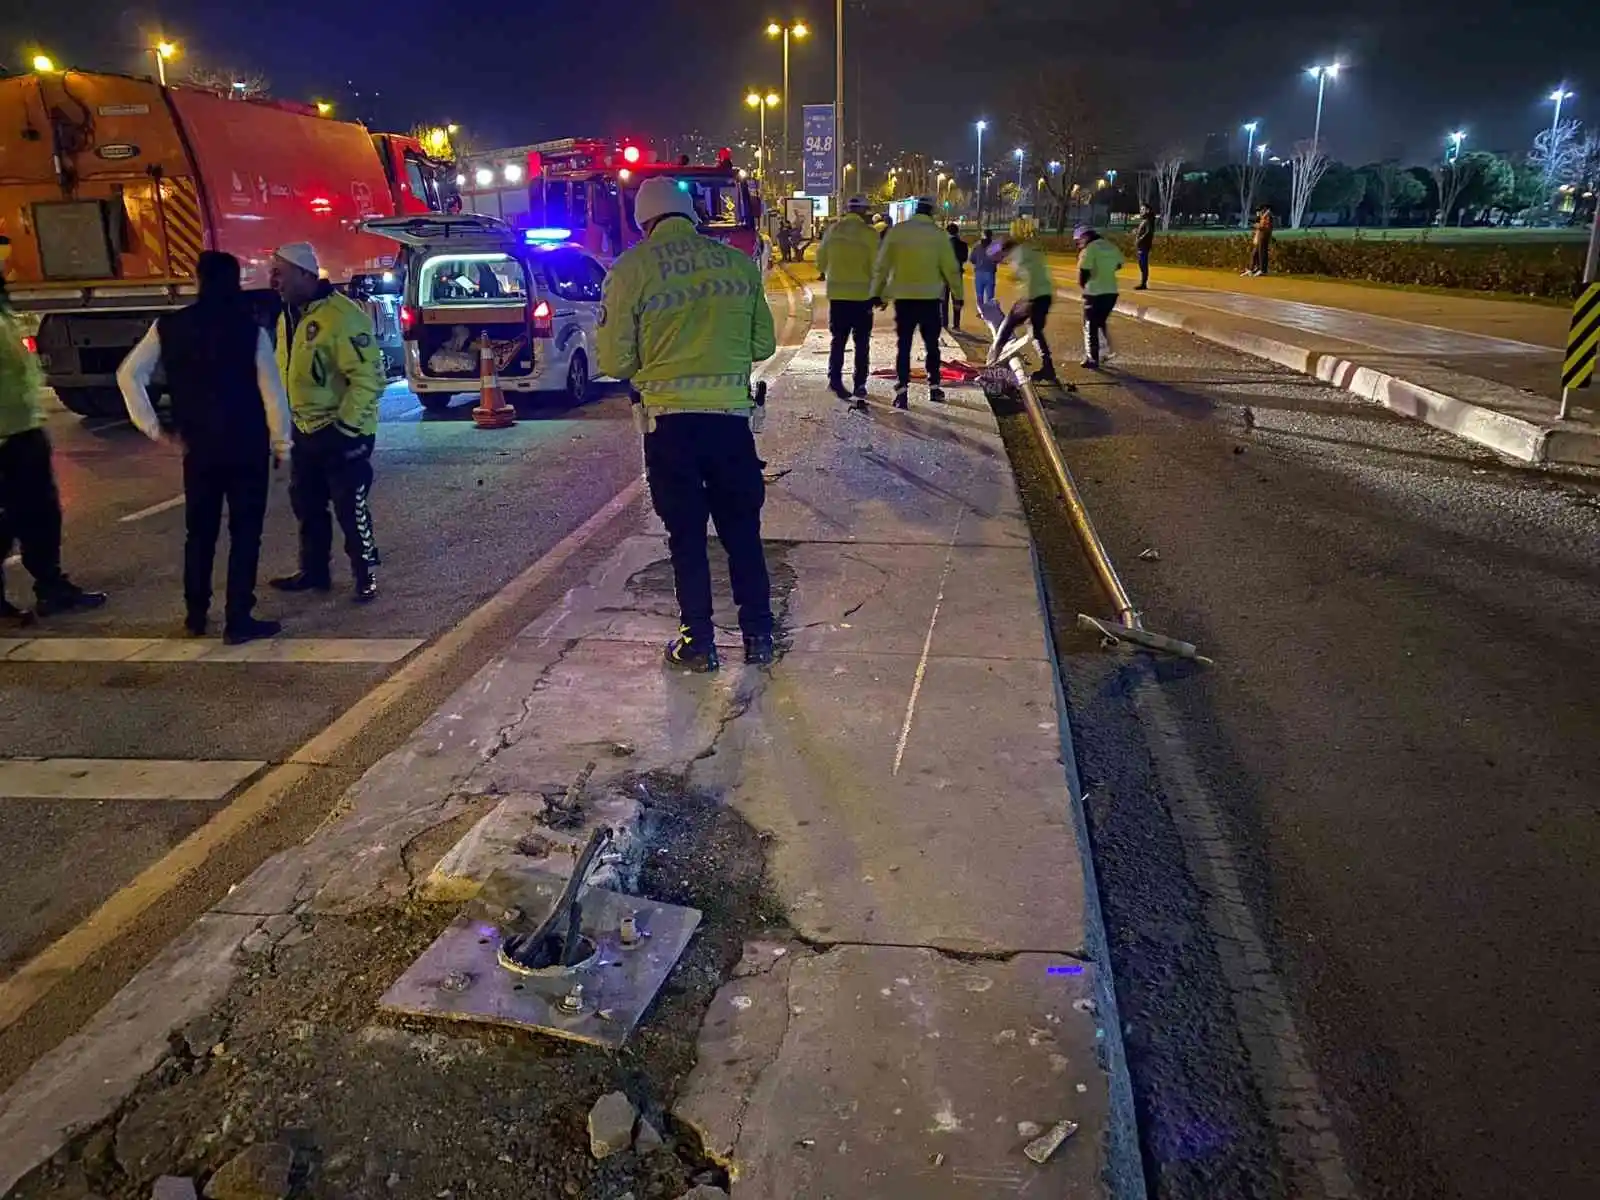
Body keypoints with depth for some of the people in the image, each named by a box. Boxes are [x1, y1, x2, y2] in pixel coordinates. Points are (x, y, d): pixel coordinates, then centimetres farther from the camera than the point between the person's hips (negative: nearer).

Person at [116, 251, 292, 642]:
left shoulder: (168, 327, 1)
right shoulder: (250, 329, -10)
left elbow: (129, 373, 0)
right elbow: (272, 391, -11)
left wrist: (151, 426, 4)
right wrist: (280, 442, -1)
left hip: (198, 448, 4)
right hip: (246, 448, -4)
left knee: (200, 532, 16)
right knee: (245, 533, 3)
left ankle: (196, 615, 23)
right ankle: (238, 621, 2)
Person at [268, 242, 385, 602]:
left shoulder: (341, 315, -20)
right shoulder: (288, 315, 9)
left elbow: (368, 376, -24)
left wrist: (345, 426, -24)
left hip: (342, 432, -9)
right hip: (304, 430, 9)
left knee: (350, 508, -1)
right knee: (306, 505, 16)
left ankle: (365, 576, 13)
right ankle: (314, 571, 30)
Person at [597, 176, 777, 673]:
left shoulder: (631, 268, -3)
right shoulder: (739, 263, 5)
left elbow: (614, 360, -4)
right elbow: (764, 343, 12)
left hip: (669, 421, -2)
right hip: (731, 416, 2)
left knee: (686, 534, 9)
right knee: (742, 530, 14)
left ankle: (698, 643, 14)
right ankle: (758, 636, 18)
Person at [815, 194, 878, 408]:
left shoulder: (832, 231, 1)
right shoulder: (869, 233, -9)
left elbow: (821, 262, 7)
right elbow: (876, 266, -9)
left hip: (837, 294, 3)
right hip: (862, 294, -3)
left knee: (837, 339, 12)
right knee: (862, 342, 5)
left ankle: (835, 378, 3)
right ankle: (860, 385, 5)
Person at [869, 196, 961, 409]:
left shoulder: (897, 231, 0)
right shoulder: (938, 234, -1)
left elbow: (882, 265, 0)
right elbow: (950, 268, 0)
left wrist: (878, 294, 7)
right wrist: (958, 293, 11)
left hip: (903, 297, 0)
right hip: (930, 297, 0)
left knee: (903, 345, 3)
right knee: (931, 344, 13)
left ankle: (902, 391, -5)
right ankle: (934, 387, 16)